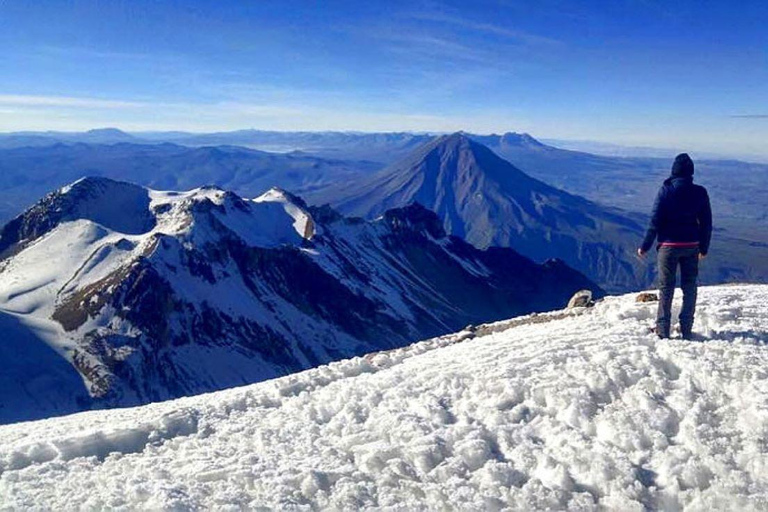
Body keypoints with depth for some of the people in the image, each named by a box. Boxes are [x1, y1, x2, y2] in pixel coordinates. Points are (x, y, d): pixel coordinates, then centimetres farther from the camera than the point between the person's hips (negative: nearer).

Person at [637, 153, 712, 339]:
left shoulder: (666, 190, -10)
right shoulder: (700, 192, 0)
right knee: (689, 287, 12)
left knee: (666, 287, 5)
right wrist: (704, 248, 15)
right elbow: (706, 223, 4)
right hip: (691, 246, 3)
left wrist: (645, 246, -3)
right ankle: (686, 329, 15)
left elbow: (655, 221, -11)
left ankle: (663, 329, 7)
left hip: (669, 246, -3)